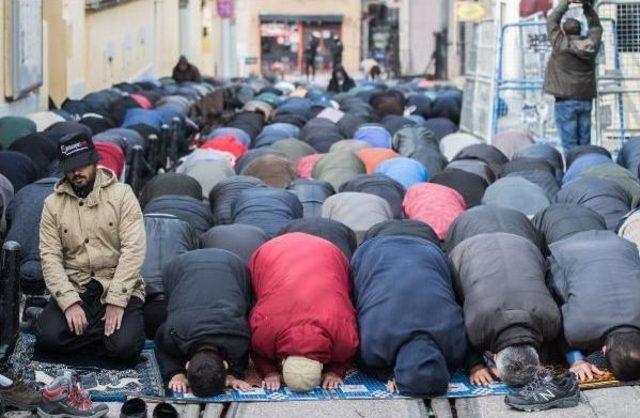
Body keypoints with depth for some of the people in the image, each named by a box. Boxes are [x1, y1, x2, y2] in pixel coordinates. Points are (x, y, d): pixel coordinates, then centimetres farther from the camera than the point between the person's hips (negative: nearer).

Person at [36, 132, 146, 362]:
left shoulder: (122, 194, -2)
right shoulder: (53, 204, 5)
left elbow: (133, 249, -10)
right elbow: (50, 257, -2)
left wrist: (116, 301, -18)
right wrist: (70, 302, -16)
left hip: (119, 288, -2)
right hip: (74, 289, 2)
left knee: (125, 346, -26)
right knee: (48, 337, -23)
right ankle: (107, 332, 0)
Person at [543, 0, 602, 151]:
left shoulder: (561, 44, -6)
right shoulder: (590, 45, 5)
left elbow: (552, 21, 8)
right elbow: (596, 26, 24)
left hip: (566, 100, -4)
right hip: (586, 100, 4)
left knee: (570, 144, -7)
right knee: (584, 143, 5)